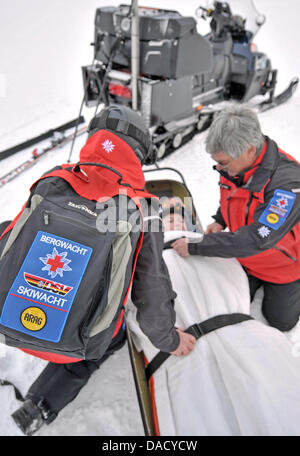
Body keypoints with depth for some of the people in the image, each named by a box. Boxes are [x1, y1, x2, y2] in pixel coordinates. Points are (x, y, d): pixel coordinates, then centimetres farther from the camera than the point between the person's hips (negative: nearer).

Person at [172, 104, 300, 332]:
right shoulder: (234, 164, -18)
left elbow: (255, 241, -43)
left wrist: (195, 247, -38)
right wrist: (220, 221, -12)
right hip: (244, 258, 5)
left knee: (281, 320, 9)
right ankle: (256, 280, 35)